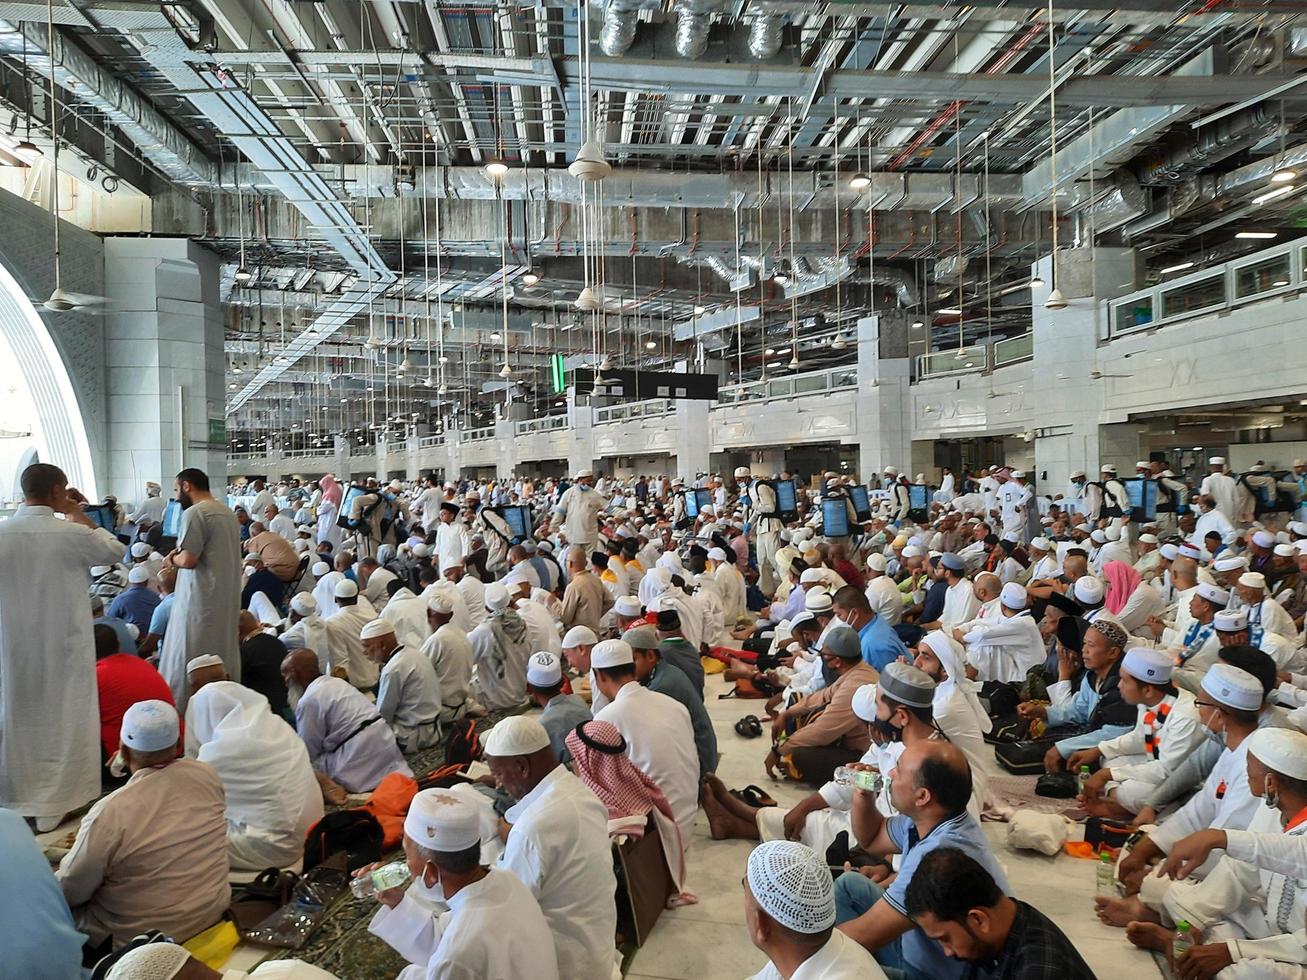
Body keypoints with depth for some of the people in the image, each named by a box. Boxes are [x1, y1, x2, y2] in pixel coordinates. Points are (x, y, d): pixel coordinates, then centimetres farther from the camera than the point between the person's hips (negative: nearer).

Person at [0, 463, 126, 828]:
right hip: (62, 646, -3)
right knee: (61, 719, 9)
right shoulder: (73, 534, -17)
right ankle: (54, 804, 17)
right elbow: (115, 551, 2)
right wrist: (79, 516, 6)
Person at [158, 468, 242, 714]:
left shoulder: (194, 513, -13)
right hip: (227, 597, 8)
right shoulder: (228, 513, 12)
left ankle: (184, 712, 4)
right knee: (223, 656, 13)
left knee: (189, 660, 0)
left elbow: (188, 560, -18)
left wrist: (171, 559, 2)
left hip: (202, 599, -8)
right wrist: (179, 554, 14)